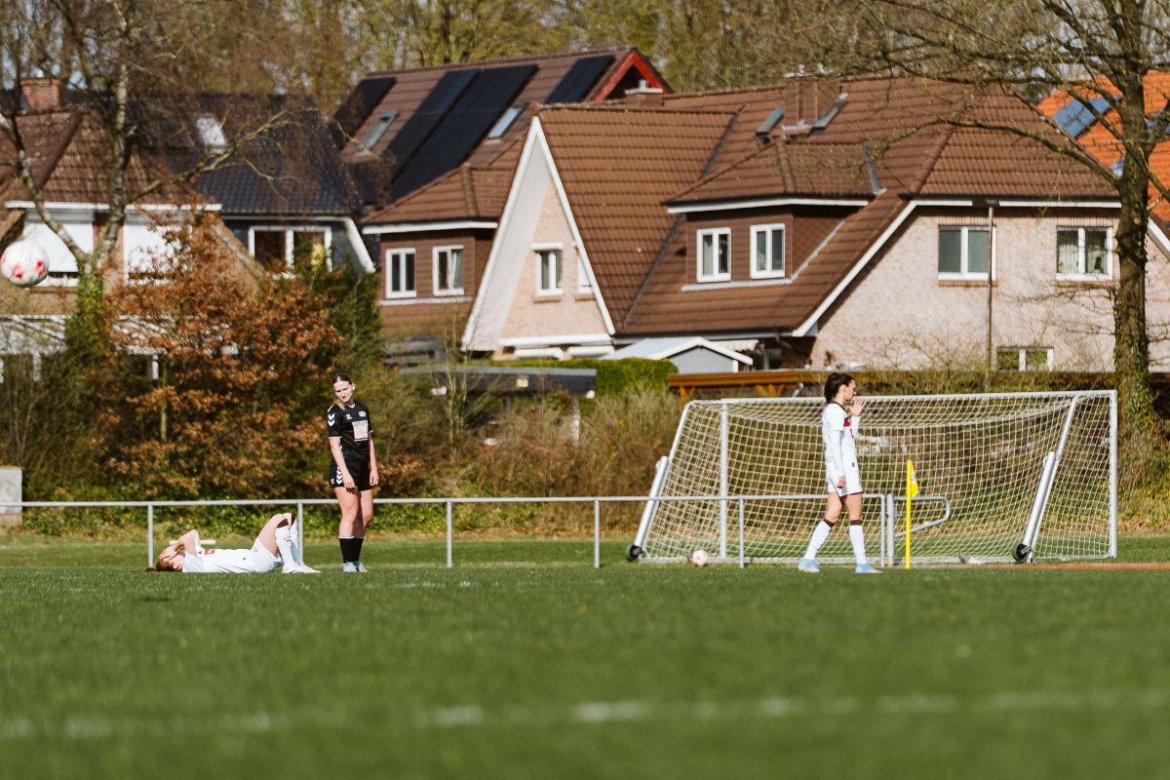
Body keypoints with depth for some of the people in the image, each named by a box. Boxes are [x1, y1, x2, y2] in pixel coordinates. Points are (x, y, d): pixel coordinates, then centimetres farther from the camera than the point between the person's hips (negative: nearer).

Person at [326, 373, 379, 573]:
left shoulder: (362, 409, 15)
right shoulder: (334, 412, -6)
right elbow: (334, 444, -12)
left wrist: (374, 468, 13)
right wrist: (345, 473, -20)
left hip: (363, 468, 8)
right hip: (344, 467, -8)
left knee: (366, 515, 7)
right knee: (350, 514, -13)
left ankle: (356, 559, 15)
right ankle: (348, 562, -13)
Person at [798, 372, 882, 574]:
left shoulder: (833, 410, 18)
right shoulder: (836, 411, -12)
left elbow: (851, 439, 25)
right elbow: (835, 444, -20)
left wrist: (855, 416, 19)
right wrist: (840, 472, -25)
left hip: (837, 468, 10)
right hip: (844, 467, -10)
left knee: (832, 515, 6)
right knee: (855, 515, -5)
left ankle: (808, 559, 1)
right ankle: (862, 563, -3)